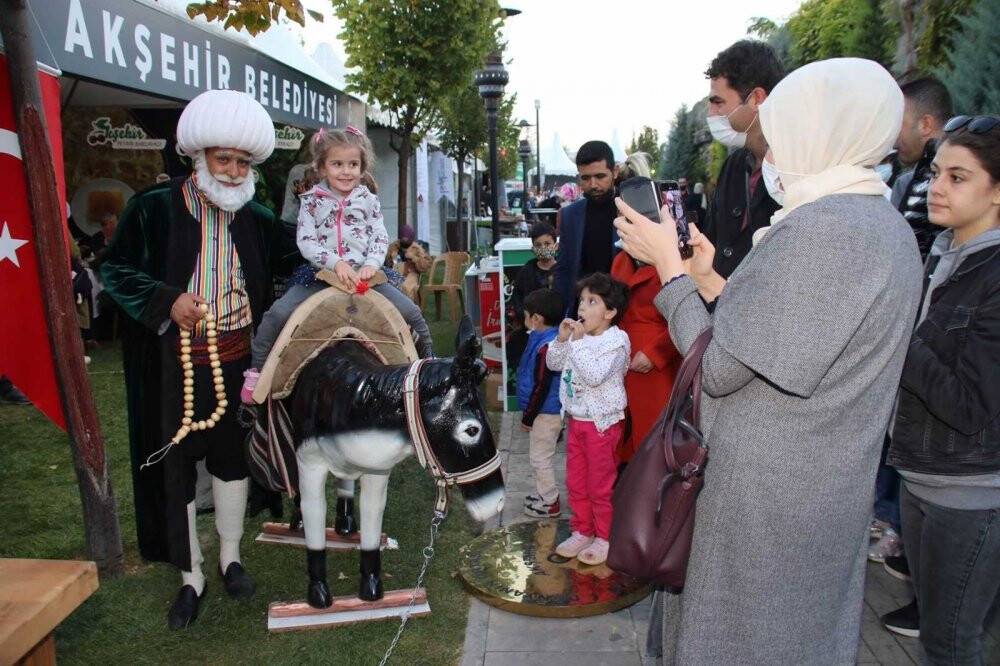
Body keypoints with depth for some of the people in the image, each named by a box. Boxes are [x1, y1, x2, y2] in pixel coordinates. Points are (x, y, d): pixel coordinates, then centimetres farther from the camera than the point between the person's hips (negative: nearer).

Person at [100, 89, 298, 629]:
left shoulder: (258, 219, 3)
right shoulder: (155, 208, -6)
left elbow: (289, 264, 16)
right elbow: (114, 269, -2)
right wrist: (165, 300, -17)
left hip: (238, 358, 3)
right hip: (176, 361, -2)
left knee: (232, 457, 15)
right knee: (176, 465, 7)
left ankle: (230, 557, 35)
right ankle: (190, 578, 25)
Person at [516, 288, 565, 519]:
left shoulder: (546, 346, -26)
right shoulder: (545, 339, 6)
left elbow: (541, 387, -24)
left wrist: (528, 417, -16)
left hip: (546, 413, -10)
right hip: (549, 410, 10)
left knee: (540, 457, 4)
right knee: (540, 457, 22)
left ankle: (550, 503, 16)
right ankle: (544, 493, 36)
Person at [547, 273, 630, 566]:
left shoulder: (616, 340, -18)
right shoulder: (579, 335, 3)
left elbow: (594, 376, -29)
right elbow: (553, 364, 10)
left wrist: (577, 342, -29)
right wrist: (561, 339, -6)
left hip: (601, 422, -7)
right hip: (575, 419, 7)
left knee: (600, 486, 7)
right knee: (575, 483, 17)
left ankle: (604, 538, 23)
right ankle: (582, 531, 32)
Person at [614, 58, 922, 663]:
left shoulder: (820, 227, -24)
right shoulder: (887, 226, 7)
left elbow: (719, 368, -23)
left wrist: (668, 264, -12)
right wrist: (707, 278, 7)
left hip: (763, 494, -10)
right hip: (831, 489, 10)